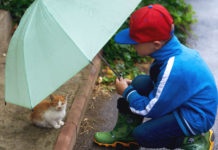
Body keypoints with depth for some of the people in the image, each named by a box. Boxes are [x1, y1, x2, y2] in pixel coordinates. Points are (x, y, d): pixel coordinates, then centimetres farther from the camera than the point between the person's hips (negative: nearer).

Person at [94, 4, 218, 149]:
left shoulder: (174, 69, -34)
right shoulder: (172, 50, -8)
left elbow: (149, 110, -21)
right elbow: (162, 83, 13)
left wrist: (127, 92, -5)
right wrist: (131, 87, 2)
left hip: (196, 116, -8)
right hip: (182, 101, 9)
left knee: (142, 135, -14)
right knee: (140, 83, -4)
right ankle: (125, 133, 11)